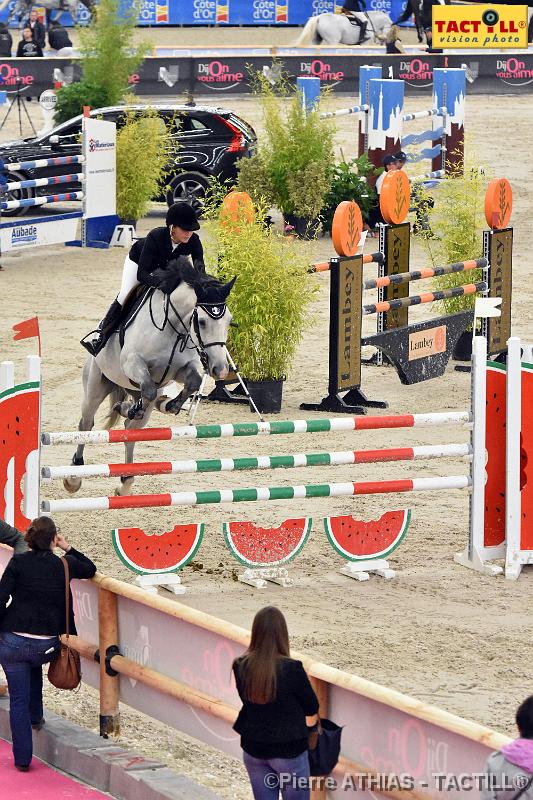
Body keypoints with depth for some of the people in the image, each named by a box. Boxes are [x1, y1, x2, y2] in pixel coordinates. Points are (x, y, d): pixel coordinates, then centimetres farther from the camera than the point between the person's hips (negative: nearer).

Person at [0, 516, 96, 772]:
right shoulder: (63, 565, 0)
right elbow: (90, 569, 21)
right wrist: (68, 549, 20)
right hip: (47, 646, 2)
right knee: (35, 665, 39)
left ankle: (22, 759, 11)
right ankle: (36, 717, 43)